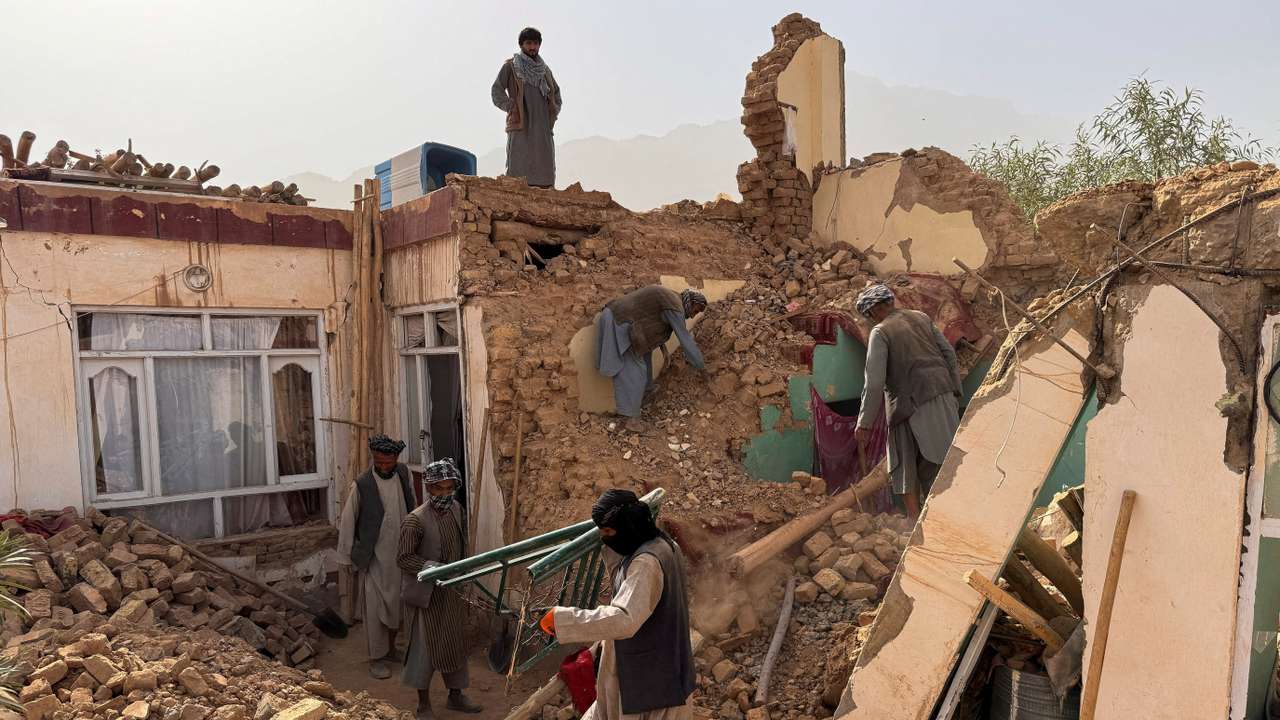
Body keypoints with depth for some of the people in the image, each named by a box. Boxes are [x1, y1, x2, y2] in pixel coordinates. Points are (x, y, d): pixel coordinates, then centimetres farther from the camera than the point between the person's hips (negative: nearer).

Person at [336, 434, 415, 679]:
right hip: (373, 557, -4)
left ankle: (391, 647, 36)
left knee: (397, 604, 16)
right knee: (374, 608, 4)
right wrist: (347, 557, -3)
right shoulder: (362, 485, -16)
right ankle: (377, 658, 18)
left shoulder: (402, 473, -3)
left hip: (400, 554, 4)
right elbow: (347, 522, -7)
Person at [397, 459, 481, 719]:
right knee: (425, 647, 6)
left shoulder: (457, 509, -1)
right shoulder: (415, 520, -21)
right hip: (427, 594, -6)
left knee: (456, 643, 17)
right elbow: (403, 558, -17)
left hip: (454, 591, 6)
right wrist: (432, 568, -28)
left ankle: (455, 695, 35)